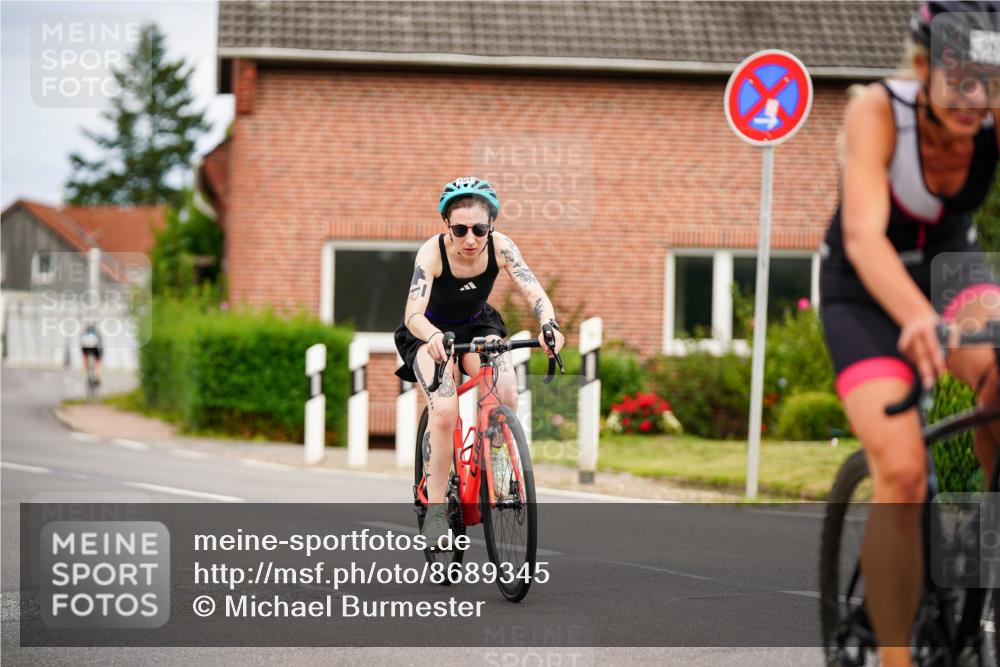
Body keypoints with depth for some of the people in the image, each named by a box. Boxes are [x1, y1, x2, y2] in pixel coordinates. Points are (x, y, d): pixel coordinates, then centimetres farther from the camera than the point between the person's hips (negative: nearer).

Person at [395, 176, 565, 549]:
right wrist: (434, 338, -62)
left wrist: (549, 326, -53)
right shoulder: (432, 251, -30)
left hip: (478, 327, 3)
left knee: (506, 398, -25)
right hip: (431, 333, -3)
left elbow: (535, 295, -31)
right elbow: (413, 315, -40)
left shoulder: (499, 247, -23)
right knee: (444, 412, -27)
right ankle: (435, 508, -16)